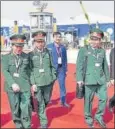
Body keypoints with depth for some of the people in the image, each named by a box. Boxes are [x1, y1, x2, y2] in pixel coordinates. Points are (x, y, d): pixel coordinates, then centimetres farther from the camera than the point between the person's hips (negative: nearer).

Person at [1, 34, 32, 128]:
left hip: (25, 87, 0)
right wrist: (13, 84, -18)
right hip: (12, 87, 0)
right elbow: (5, 72, -5)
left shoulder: (27, 56, 10)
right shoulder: (5, 57, 6)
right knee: (15, 109, 8)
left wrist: (31, 83, 1)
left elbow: (30, 71, 10)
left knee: (26, 108, -4)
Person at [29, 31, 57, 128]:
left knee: (46, 100, 16)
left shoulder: (48, 52, 4)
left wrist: (53, 77, 3)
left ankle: (40, 112, 45)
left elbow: (52, 66, 9)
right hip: (37, 83, -2)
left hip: (48, 82, 3)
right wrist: (33, 83, -10)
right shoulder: (31, 54, -2)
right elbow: (30, 70, -4)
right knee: (40, 103, 3)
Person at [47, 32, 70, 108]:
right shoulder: (49, 46, -2)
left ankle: (63, 101, 12)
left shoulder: (63, 47, 8)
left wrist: (66, 69, 5)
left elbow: (65, 59, 8)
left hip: (61, 68, 3)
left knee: (62, 85, 3)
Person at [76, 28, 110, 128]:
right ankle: (89, 119, 24)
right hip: (89, 80, -4)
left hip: (101, 80, 4)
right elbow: (79, 65, -6)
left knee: (104, 98, 5)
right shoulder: (83, 50, -2)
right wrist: (79, 79, -13)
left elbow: (105, 66, 14)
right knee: (88, 101, 5)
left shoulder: (102, 51, 10)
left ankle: (99, 116, 26)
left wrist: (107, 79, 14)